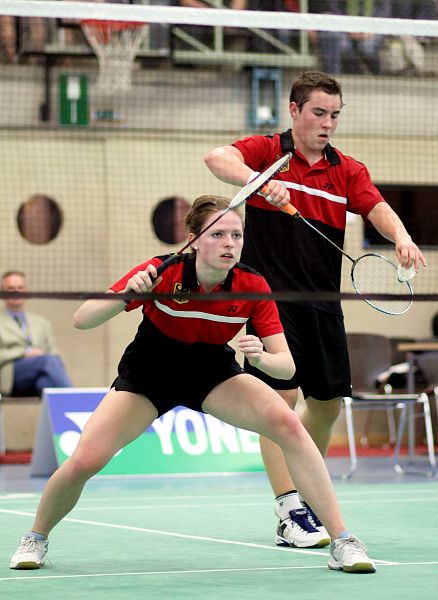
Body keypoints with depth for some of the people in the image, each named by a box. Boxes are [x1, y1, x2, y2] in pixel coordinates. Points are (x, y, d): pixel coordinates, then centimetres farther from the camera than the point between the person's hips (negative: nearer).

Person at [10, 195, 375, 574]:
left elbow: (287, 366, -19)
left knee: (288, 424, -25)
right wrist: (126, 295, -43)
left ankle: (342, 542, -18)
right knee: (85, 460, -19)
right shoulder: (160, 274, -26)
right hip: (148, 372, -1)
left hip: (214, 372, 1)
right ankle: (37, 538, 13)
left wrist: (261, 358, -42)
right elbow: (81, 321, -24)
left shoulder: (253, 287, -21)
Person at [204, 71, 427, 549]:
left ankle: (304, 495, 31)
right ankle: (289, 515, -14)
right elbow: (217, 159, -20)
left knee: (327, 403, 11)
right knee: (281, 394, -13)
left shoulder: (348, 171, 11)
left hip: (322, 302, 5)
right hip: (270, 295, -5)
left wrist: (401, 238, -28)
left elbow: (377, 208, -6)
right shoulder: (267, 151, -1)